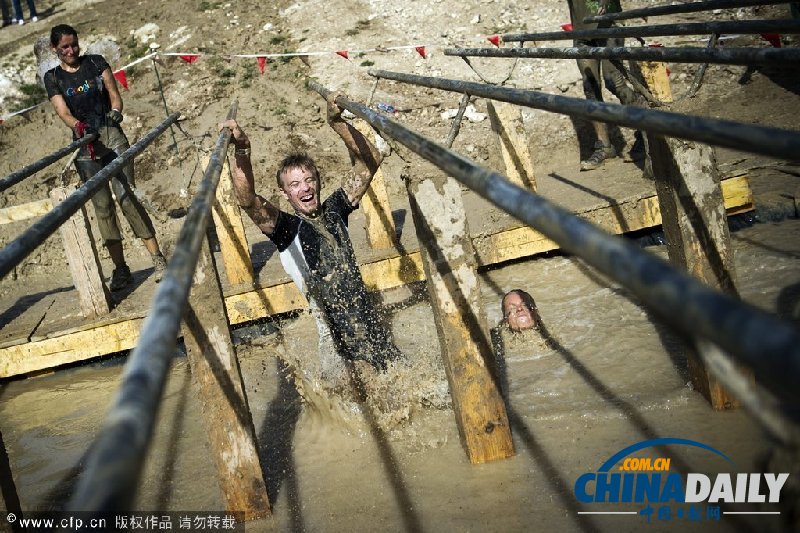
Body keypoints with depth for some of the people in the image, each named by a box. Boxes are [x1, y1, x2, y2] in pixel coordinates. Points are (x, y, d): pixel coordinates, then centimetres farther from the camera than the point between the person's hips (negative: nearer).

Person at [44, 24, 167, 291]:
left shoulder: (95, 63, 10)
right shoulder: (53, 78, 9)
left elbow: (114, 93, 4)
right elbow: (63, 112, -3)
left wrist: (115, 112, -18)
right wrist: (78, 125, -25)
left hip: (112, 136, -1)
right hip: (84, 145, 1)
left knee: (127, 196, -13)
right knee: (102, 205, -1)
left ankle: (158, 259, -11)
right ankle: (120, 267, 4)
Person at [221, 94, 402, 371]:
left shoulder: (335, 210, 4)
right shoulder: (286, 228, -7)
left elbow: (370, 161, 2)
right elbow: (247, 200, -25)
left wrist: (337, 122, -8)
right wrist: (242, 152, -37)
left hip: (368, 316, 4)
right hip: (338, 336, -4)